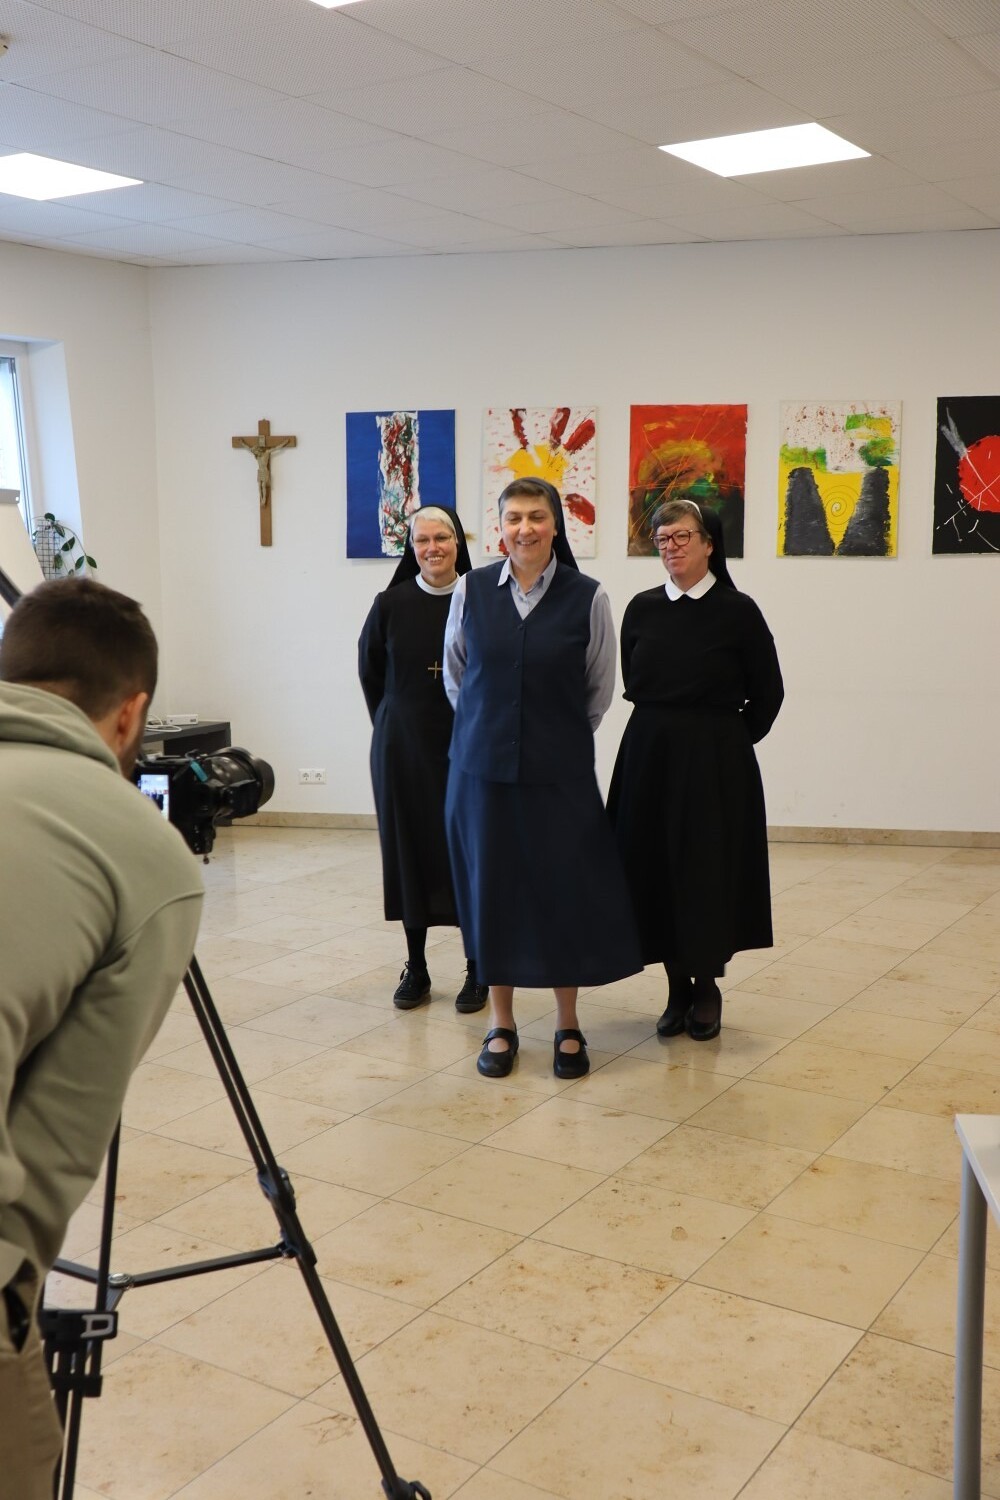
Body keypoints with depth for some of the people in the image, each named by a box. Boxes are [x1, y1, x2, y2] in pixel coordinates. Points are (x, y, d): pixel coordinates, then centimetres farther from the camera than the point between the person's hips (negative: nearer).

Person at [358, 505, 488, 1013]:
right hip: (402, 747, 2)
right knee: (409, 848, 7)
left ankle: (477, 970, 12)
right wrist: (391, 724, 12)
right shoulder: (391, 604, 0)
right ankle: (416, 967, 19)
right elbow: (369, 670, 12)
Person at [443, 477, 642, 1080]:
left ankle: (568, 1026, 20)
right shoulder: (472, 589, -1)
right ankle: (502, 1024, 23)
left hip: (561, 771, -1)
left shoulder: (588, 598, -6)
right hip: (482, 766, 2)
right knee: (492, 889, 8)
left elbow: (600, 688, 8)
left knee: (564, 890, 3)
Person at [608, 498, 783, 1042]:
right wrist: (663, 730, 9)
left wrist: (723, 742, 2)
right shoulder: (642, 609, 4)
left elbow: (767, 693, 0)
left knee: (708, 872, 1)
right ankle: (677, 988, 19)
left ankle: (707, 987, 19)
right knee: (655, 870, 5)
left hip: (715, 764, -3)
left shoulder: (737, 611, -6)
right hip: (648, 758, 4)